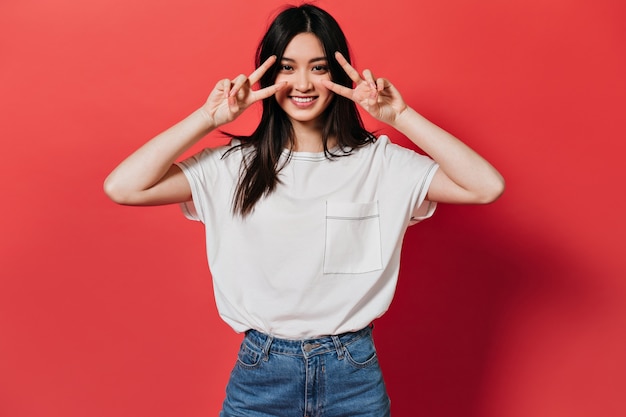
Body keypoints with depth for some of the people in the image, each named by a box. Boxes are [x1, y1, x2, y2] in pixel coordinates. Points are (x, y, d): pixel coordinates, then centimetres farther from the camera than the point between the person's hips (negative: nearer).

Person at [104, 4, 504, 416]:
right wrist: (210, 116, -15)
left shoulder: (379, 162, -6)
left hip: (354, 374, 1)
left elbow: (488, 187, -14)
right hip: (260, 373, 0)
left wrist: (402, 117, -17)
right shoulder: (234, 166, -5)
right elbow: (122, 187, -13)